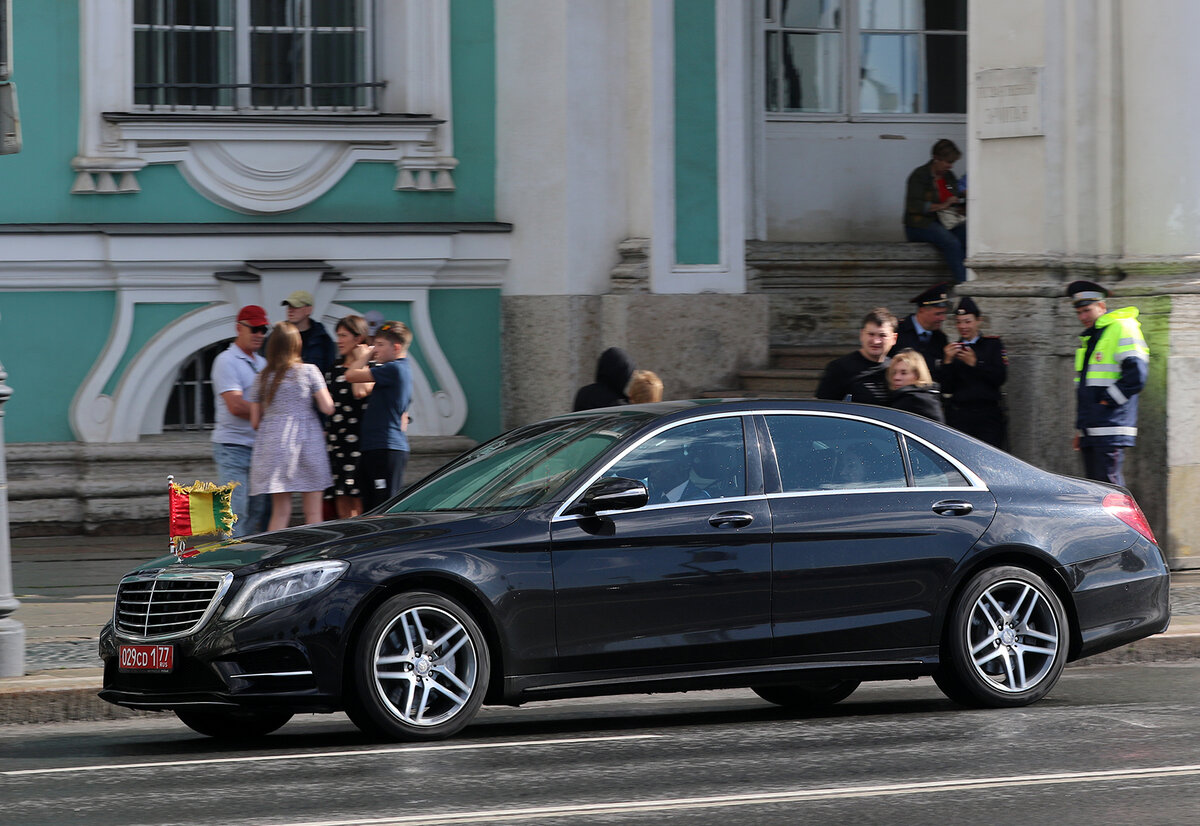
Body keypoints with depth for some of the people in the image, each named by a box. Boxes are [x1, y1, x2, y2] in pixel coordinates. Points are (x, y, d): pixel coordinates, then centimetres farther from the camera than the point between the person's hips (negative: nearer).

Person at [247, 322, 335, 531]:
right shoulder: (309, 371, -2)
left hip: (272, 443, 2)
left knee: (280, 512, 5)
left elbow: (255, 421, 9)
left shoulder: (263, 377, 6)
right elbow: (327, 408, -4)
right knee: (313, 513, 2)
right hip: (307, 442, -2)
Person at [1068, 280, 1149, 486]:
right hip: (1090, 433, 9)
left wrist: (1107, 401, -13)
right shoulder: (1087, 338, 22)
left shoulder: (1122, 329, -6)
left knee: (1108, 483, -14)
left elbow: (1136, 374, -16)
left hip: (1110, 429, -9)